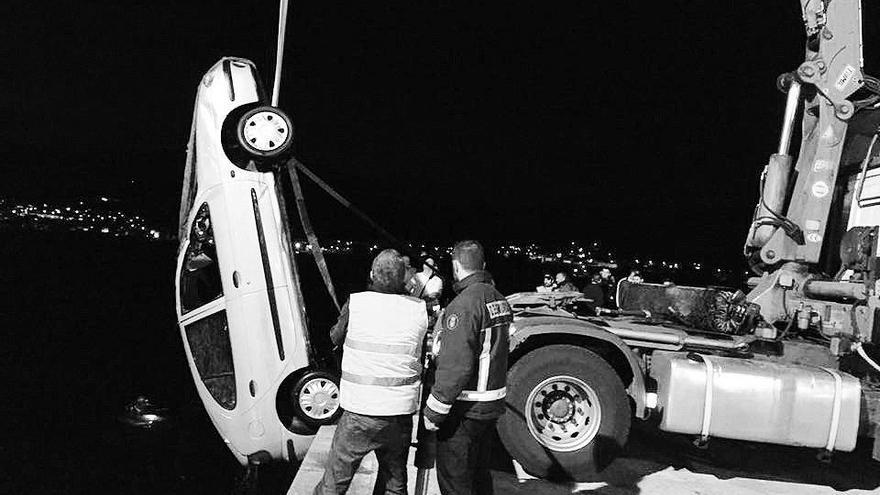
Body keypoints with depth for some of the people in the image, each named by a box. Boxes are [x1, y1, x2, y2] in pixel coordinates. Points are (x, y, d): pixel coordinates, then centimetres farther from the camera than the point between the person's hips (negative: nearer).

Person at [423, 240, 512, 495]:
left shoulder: (464, 303, -21)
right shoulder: (498, 298, 7)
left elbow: (455, 366, -25)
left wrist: (434, 411, -19)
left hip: (465, 410, -9)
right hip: (492, 404, 9)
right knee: (479, 473, 22)